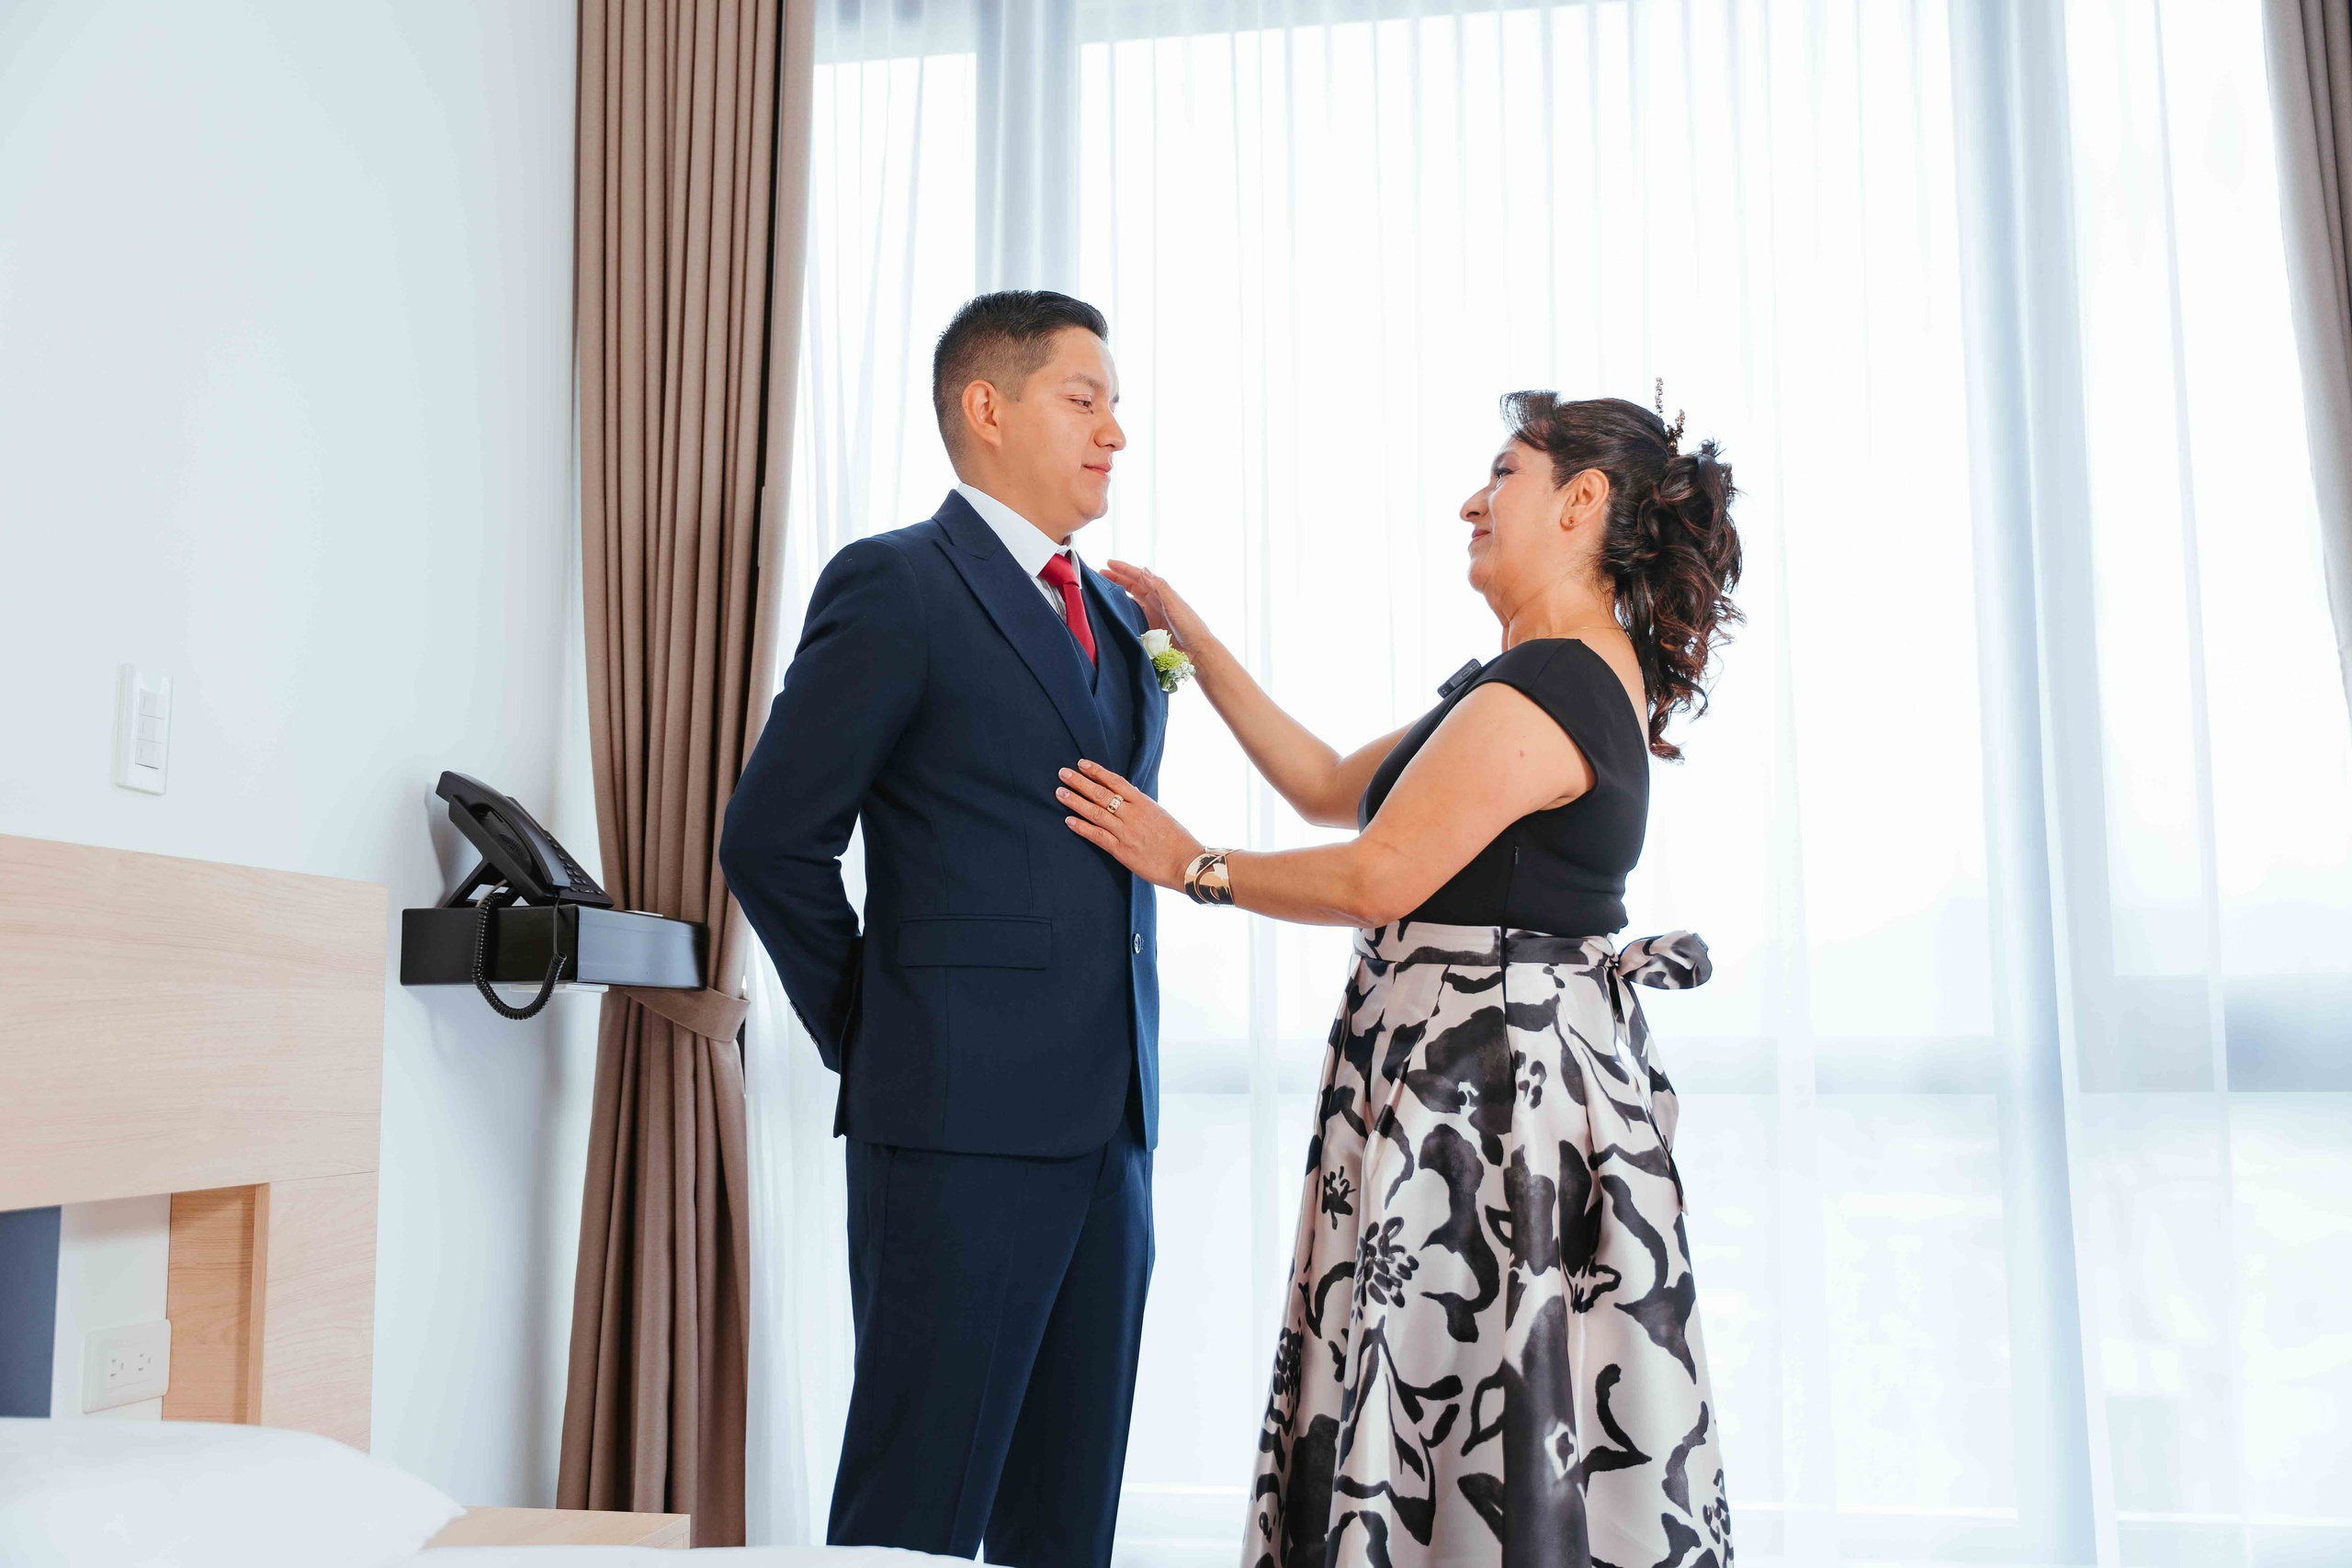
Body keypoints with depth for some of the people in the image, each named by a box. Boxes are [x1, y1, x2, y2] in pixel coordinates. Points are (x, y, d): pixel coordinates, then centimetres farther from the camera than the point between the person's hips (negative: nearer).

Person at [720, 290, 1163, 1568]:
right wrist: (872, 1037, -3)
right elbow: (773, 840, -8)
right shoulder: (891, 586, -6)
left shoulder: (1119, 617, 17)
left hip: (1107, 1120, 7)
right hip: (961, 1123, -7)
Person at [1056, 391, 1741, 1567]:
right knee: (1483, 1434, 15)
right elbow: (1331, 787, 16)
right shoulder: (1579, 678, 15)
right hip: (1521, 1068, 10)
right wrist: (1192, 638, 17)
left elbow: (1375, 880, -19)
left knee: (1483, 1460, 0)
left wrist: (1192, 866, -5)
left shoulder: (1542, 691, -18)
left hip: (1484, 1088, -10)